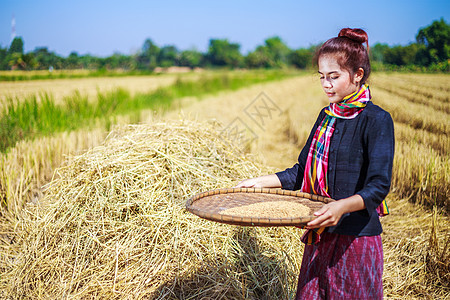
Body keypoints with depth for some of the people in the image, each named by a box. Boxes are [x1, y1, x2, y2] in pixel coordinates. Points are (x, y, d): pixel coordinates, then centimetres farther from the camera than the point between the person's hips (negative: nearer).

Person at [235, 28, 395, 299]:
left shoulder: (377, 120, -12)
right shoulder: (327, 116, 10)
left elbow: (378, 186, -20)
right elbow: (303, 172, 15)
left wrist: (342, 206, -38)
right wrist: (260, 182, 7)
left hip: (357, 237, -6)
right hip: (320, 235, 7)